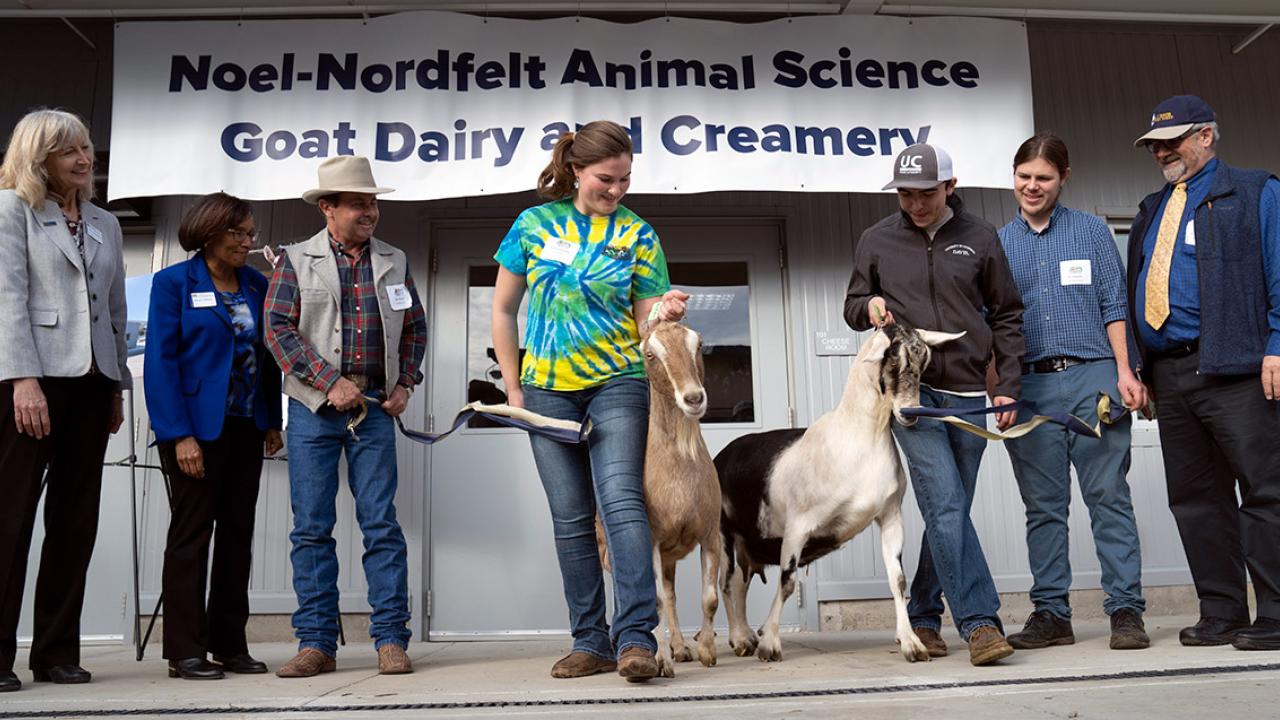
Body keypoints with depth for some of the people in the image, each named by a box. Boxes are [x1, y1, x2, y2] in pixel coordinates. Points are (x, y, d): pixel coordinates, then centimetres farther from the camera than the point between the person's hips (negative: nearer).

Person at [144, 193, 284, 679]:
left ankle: (230, 645, 16)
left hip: (246, 427, 5)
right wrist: (180, 435, -16)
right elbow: (161, 361, -9)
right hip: (197, 426, -5)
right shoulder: (173, 283, -3)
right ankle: (184, 652, 6)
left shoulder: (257, 285, 11)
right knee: (191, 533, -1)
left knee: (238, 533, 7)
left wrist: (273, 422, 5)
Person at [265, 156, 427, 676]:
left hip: (375, 409, 1)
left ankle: (391, 639, 5)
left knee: (381, 524, -2)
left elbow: (415, 326, 19)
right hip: (313, 409, -1)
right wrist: (331, 382, -11)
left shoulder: (393, 262, 13)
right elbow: (278, 328, -3)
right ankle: (316, 643, 10)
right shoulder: (296, 260, 5)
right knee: (311, 528, 1)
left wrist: (405, 384, 6)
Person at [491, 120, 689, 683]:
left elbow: (644, 325, 2)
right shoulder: (535, 224, 5)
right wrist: (514, 388, 5)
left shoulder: (637, 234, 2)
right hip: (548, 389, 2)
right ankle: (590, 642, 14)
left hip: (617, 384, -2)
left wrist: (663, 312, -22)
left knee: (621, 502, -17)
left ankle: (635, 637, -15)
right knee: (571, 519, 5)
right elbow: (503, 309, 10)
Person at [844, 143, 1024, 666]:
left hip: (967, 394, 2)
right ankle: (980, 622, -10)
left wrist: (1008, 386, 6)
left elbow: (1006, 316, 12)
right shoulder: (877, 240, 7)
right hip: (910, 390, -2)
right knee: (946, 506, -14)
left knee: (949, 512, 8)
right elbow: (852, 307, 16)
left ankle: (922, 617, 22)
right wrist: (869, 305, -9)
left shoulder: (980, 239, 8)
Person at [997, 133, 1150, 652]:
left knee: (1109, 496, -3)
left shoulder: (1090, 231, 10)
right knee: (1043, 506, 5)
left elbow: (1114, 306, 5)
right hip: (1030, 387, 2)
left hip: (1091, 377, -2)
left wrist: (1124, 371, -6)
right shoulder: (998, 243, 13)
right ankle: (1051, 613, 12)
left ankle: (1126, 611, 3)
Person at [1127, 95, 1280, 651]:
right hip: (1169, 372, 6)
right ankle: (1221, 615, 16)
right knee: (1195, 498, 8)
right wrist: (1138, 367, 13)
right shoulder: (1151, 212, 22)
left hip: (1234, 370, -6)